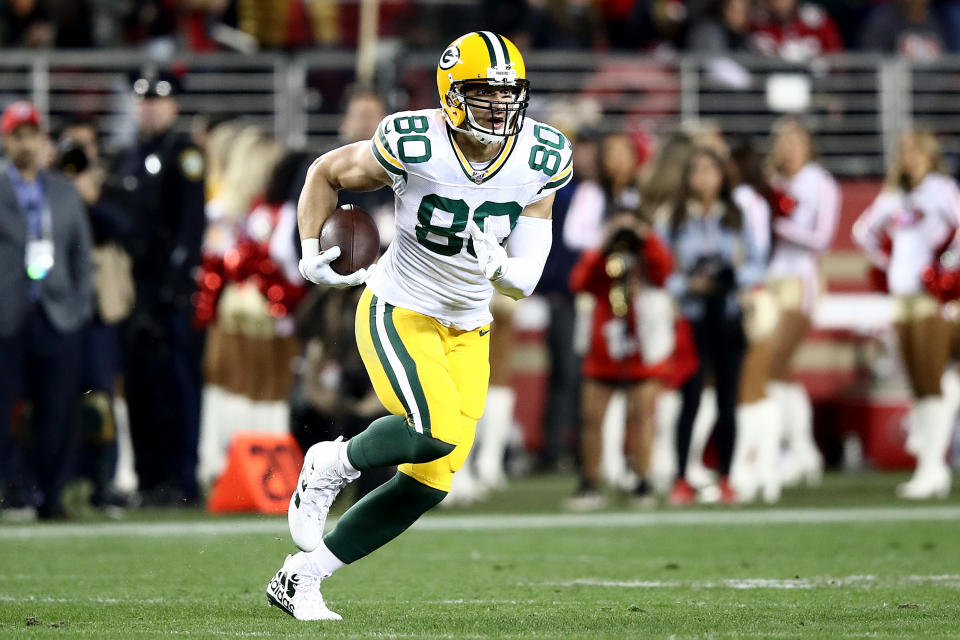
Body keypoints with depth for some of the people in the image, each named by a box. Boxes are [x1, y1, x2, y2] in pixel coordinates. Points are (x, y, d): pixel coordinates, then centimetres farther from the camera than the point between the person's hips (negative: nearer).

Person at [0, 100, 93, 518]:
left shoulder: (65, 191, 16)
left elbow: (81, 250, 18)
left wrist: (82, 299, 9)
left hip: (58, 314, 3)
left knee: (56, 413, 1)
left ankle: (49, 495, 7)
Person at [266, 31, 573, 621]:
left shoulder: (542, 160, -7)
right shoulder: (415, 144, -19)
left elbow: (524, 280, -4)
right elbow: (327, 173, 0)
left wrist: (498, 268, -26)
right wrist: (311, 252, -6)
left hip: (467, 329, 5)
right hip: (398, 312, -5)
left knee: (430, 483, 0)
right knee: (438, 432, -29)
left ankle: (301, 577, 14)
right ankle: (335, 464, 2)